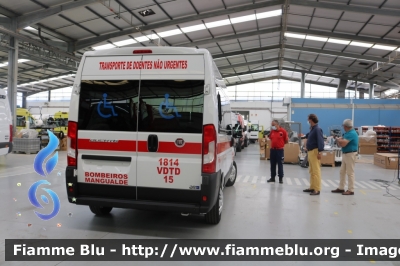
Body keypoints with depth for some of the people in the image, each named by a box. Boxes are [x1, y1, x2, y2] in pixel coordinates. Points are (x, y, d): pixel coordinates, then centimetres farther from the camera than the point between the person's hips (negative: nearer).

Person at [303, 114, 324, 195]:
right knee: (311, 171, 15)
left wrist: (319, 152, -25)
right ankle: (312, 187, 23)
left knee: (316, 171, -8)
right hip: (310, 151, 10)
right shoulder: (312, 129, 14)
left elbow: (320, 141, -20)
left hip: (315, 151, -10)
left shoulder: (317, 129, -14)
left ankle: (317, 189, -5)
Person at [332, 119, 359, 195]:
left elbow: (343, 143, -26)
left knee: (350, 173, -4)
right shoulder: (348, 133, 13)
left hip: (350, 154, -10)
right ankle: (341, 188, 22)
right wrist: (338, 140, -8)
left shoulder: (352, 133, -19)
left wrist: (337, 139, -8)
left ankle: (351, 190, 3)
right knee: (342, 172, 14)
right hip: (345, 154, 10)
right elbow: (340, 144, 13)